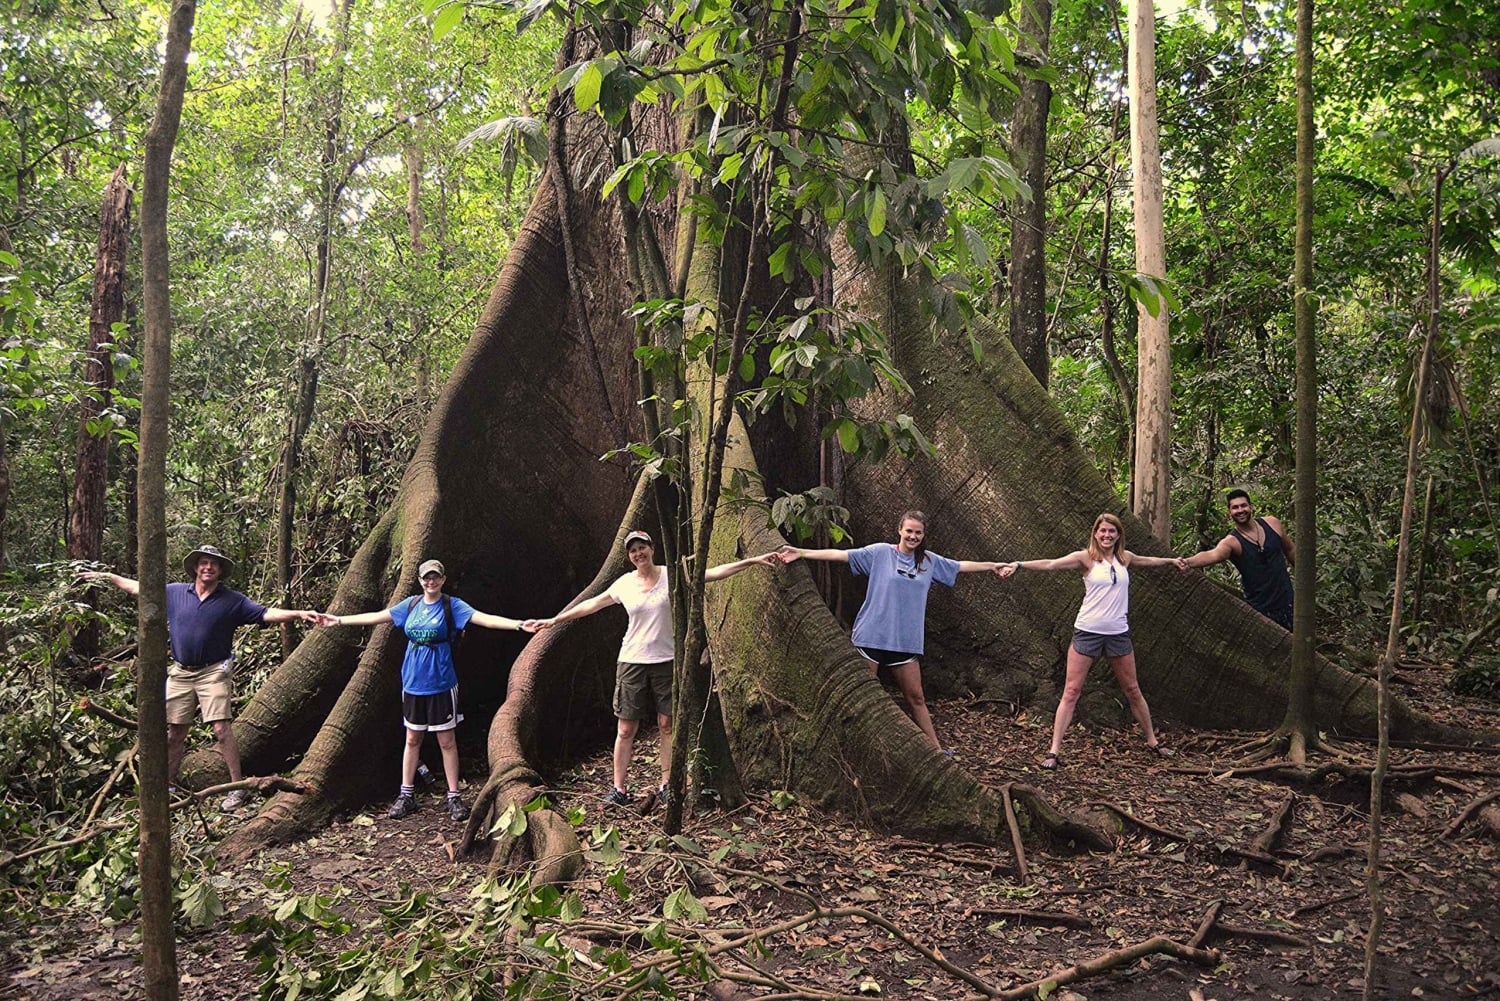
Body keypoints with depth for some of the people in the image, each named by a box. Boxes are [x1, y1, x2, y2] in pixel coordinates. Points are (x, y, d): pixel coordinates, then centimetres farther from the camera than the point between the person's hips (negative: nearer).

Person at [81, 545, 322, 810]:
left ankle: (238, 787, -7)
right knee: (174, 731, 9)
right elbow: (139, 588, 18)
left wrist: (299, 614, -20)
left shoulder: (233, 600, -1)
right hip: (180, 673, 4)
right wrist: (106, 576, 18)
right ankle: (169, 785, 24)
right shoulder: (174, 592, 7)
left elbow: (266, 614, -8)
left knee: (221, 728, -11)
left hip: (213, 672, -3)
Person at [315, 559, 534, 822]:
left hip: (440, 683, -4)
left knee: (447, 741, 2)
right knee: (412, 739, 12)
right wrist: (338, 620, 15)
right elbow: (375, 617, 13)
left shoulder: (452, 606, -6)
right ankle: (406, 795, 21)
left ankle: (454, 797, 9)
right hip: (413, 682, 4)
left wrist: (519, 624, -32)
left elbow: (485, 619, -19)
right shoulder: (411, 604, 6)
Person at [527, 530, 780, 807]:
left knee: (667, 724, 4)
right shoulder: (624, 584, 2)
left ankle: (666, 785, 15)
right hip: (632, 662, 1)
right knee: (626, 729, 1)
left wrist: (753, 561, -14)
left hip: (666, 660, -1)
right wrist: (554, 620, 17)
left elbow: (714, 572, -7)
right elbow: (592, 604, 13)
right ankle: (619, 788, 8)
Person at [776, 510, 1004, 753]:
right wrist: (801, 553, -17)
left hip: (905, 642, 4)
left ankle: (936, 749, 21)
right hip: (871, 637, -4)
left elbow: (961, 566, 23)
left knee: (916, 698, 12)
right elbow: (841, 555, -10)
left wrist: (993, 565, 29)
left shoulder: (930, 561, 11)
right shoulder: (880, 552, -3)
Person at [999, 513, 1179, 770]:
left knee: (1132, 690, 15)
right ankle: (1054, 751, -6)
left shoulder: (1124, 558, 9)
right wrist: (1018, 565, -31)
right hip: (1087, 632, -4)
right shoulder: (1085, 558, -5)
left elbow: (1148, 560, 31)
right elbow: (1050, 564, -18)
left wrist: (1172, 561, 43)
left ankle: (1152, 741, 33)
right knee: (1071, 691, -5)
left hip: (1118, 633, 4)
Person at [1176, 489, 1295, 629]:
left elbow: (1290, 551, 14)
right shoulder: (1231, 542, -17)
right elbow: (1213, 554, -39)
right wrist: (1189, 562, -60)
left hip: (1287, 600, 4)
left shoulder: (1271, 524, -2)